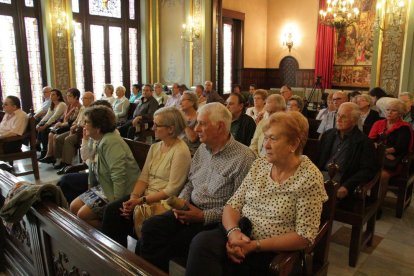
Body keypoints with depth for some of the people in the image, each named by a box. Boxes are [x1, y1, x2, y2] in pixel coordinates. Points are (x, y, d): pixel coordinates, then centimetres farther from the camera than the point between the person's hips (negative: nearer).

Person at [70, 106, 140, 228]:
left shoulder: (111, 142, -24)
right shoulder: (99, 141, 10)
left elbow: (119, 176, -29)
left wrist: (117, 202, -27)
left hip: (115, 191, -10)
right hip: (102, 186, 11)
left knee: (83, 215, -11)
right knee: (74, 207, 10)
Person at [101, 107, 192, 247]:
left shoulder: (180, 151, -14)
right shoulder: (155, 147, 11)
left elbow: (172, 190, -17)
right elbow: (143, 177, 7)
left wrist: (142, 200, -18)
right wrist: (134, 197, -10)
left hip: (162, 201, -7)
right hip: (145, 195, 7)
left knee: (116, 213, -18)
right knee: (111, 209, -13)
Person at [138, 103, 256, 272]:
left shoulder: (244, 158, -15)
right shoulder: (202, 148, 9)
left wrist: (203, 216, -18)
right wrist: (181, 201, -2)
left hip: (214, 221, -6)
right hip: (190, 209, 7)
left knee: (168, 245, -18)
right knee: (150, 227, -13)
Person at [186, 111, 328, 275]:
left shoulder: (309, 178, -11)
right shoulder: (259, 165, 6)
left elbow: (304, 237, -13)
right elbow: (233, 205, 4)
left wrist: (255, 245, -18)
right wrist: (233, 231, -17)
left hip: (274, 253, -5)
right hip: (240, 236, 5)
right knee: (202, 242, -28)